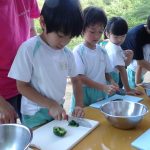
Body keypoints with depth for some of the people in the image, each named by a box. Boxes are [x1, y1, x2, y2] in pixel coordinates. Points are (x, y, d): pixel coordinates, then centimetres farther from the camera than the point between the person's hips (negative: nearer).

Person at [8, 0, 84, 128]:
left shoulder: (67, 54, -3)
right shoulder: (29, 49, -18)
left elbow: (76, 80, 10)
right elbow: (22, 86, -14)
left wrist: (79, 105, -4)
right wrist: (51, 105, -18)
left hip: (58, 110, 5)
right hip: (35, 115, -4)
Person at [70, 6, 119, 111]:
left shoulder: (102, 51, 4)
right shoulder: (78, 51, -11)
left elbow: (106, 72, 12)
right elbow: (80, 77, -17)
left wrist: (112, 82, -10)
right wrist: (104, 87, -25)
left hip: (100, 95, 5)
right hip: (84, 94, -4)